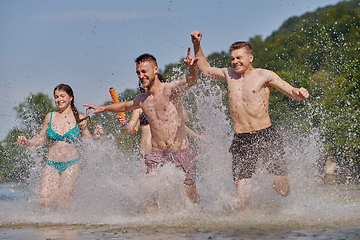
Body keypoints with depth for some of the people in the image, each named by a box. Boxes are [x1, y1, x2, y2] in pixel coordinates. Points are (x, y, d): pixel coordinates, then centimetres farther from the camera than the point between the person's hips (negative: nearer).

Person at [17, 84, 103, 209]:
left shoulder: (79, 118, 1)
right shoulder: (50, 117, 7)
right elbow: (41, 138, 14)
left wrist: (95, 137, -16)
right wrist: (27, 142, -4)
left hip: (71, 164, -2)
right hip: (51, 164, 2)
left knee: (63, 203, -12)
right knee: (45, 201, -11)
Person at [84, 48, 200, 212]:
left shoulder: (169, 90, -7)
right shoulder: (141, 100, 12)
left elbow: (191, 81, -27)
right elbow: (124, 106, 35)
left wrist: (192, 69, -48)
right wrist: (104, 108, 26)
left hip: (181, 153, -4)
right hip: (156, 154, 4)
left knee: (190, 197, 2)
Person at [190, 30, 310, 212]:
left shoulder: (264, 76, 1)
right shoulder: (229, 75, 14)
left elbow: (292, 93, -1)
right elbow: (205, 70, 31)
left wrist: (299, 93, -24)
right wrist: (197, 46, 21)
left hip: (266, 136, -2)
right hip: (241, 141, 3)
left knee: (283, 190, 0)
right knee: (242, 195, -10)